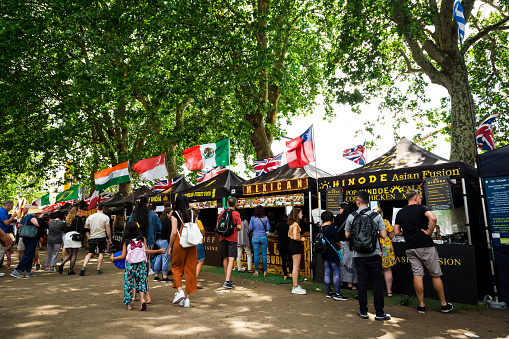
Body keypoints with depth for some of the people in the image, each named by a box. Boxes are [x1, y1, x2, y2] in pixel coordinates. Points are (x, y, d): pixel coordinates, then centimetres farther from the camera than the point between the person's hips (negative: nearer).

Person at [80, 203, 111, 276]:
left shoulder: (90, 217, 5)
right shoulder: (106, 217, -6)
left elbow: (86, 228, 5)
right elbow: (108, 229, -7)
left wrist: (88, 237, 11)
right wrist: (109, 238, 3)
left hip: (92, 238, 3)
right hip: (102, 237, -3)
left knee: (90, 253, 9)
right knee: (101, 253, 8)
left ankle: (84, 267, -8)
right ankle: (98, 270, 8)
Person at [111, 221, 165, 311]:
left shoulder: (126, 242, -1)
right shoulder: (142, 239, 0)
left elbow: (123, 256, 0)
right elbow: (147, 251, 1)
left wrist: (113, 258, 17)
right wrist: (159, 251, 12)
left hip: (130, 265, -1)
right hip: (141, 264, 1)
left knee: (129, 283, 11)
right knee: (141, 282, 8)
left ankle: (129, 304, 15)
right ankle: (142, 298, -13)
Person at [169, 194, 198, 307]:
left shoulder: (175, 214, -5)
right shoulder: (193, 214, 5)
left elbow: (174, 232, -10)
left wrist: (170, 247, -1)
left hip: (179, 244, -3)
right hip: (191, 245, 3)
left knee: (176, 267, 15)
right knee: (190, 270, 7)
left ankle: (179, 291, 0)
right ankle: (187, 298, 11)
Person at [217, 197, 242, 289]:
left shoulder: (222, 212, 4)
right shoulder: (236, 213, -10)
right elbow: (239, 227, -13)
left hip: (223, 237, 5)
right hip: (232, 238, -5)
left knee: (225, 258, 16)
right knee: (231, 259, -6)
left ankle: (227, 279, 27)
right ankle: (227, 281, -13)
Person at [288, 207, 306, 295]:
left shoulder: (292, 224, 12)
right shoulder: (296, 224, -18)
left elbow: (289, 234, 22)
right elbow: (295, 237, -25)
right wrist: (302, 239, -7)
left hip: (292, 244, 10)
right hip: (295, 245, -10)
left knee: (296, 266, 15)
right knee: (296, 267, -5)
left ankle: (296, 285, 22)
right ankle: (295, 288, 1)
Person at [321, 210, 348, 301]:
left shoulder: (321, 228, 4)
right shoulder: (331, 228, -17)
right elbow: (337, 241, -13)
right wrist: (339, 246, 10)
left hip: (325, 253, 7)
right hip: (333, 253, -7)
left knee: (327, 272, 12)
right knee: (337, 273, 0)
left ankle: (329, 292, 20)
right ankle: (337, 293, 3)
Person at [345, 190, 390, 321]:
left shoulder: (351, 217, -2)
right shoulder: (376, 216, -3)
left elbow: (347, 235, 6)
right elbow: (383, 235, -3)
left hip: (359, 255, 1)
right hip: (374, 254, 0)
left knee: (362, 282, 8)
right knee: (377, 283, 5)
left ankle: (363, 311, 16)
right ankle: (379, 313, 10)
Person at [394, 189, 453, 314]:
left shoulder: (400, 213, 9)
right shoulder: (422, 208, -5)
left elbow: (397, 232, 8)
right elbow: (433, 218, -26)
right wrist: (429, 232, -14)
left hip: (410, 248, 4)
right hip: (426, 246, -4)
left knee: (417, 275, 7)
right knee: (435, 275, 9)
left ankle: (421, 305, 12)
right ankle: (444, 304, 20)